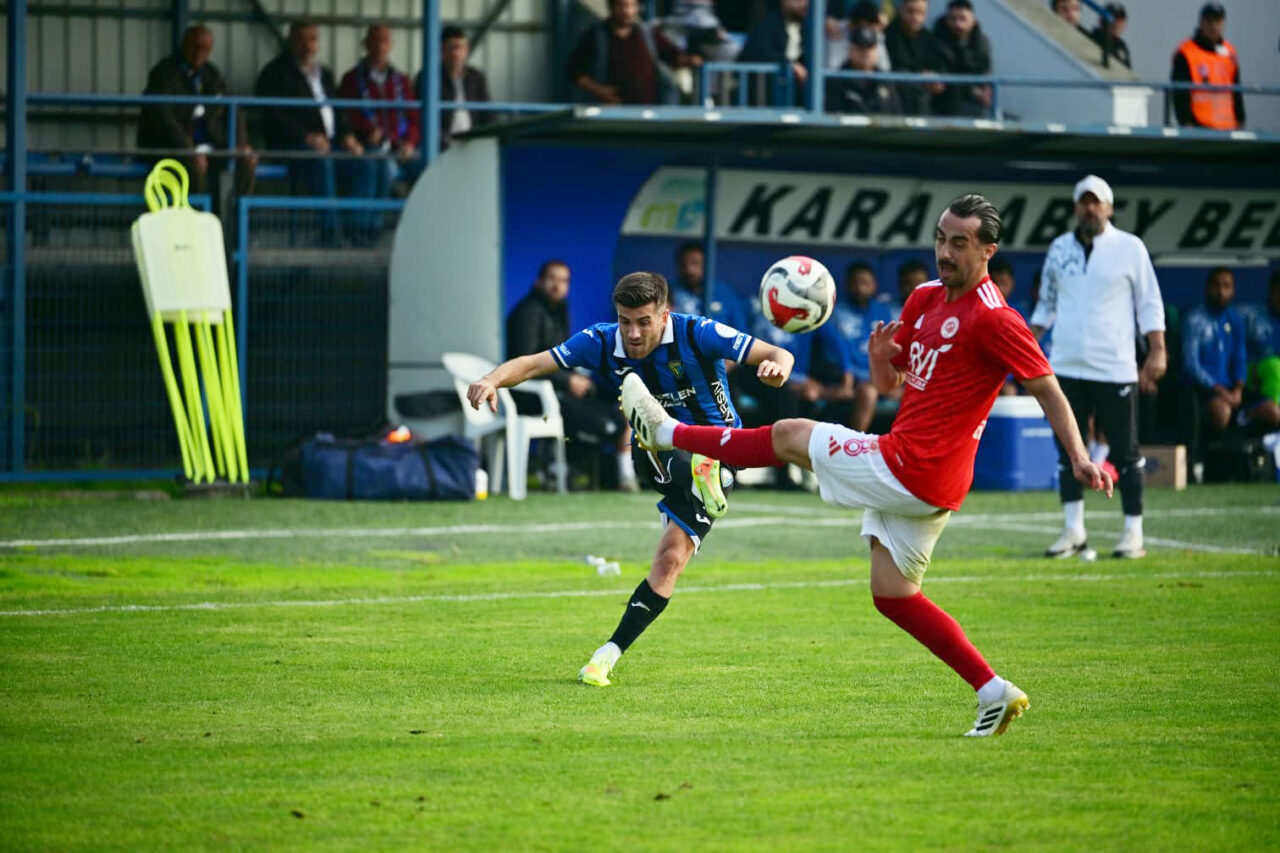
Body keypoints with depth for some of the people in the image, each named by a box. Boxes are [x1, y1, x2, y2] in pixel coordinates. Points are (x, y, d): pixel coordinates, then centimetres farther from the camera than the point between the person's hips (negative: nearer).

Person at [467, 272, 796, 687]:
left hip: (717, 454, -4)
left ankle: (611, 653, -12)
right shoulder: (602, 343, -11)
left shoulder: (697, 334, -20)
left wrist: (776, 366, -47)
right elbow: (532, 364, -14)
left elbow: (779, 355, -22)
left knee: (671, 558, -17)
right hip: (664, 458, 4)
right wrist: (493, 379, -35)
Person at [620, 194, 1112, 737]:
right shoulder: (925, 300, 13)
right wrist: (880, 358, -3)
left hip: (910, 469, -9)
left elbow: (1048, 389, -12)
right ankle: (993, 691, 9)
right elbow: (889, 384, 20)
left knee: (790, 436, 7)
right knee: (892, 594, 13)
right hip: (923, 482, 9)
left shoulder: (992, 319, -13)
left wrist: (1080, 458, -22)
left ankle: (665, 432, 24)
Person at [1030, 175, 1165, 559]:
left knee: (1125, 452, -1)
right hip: (1066, 368, 4)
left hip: (1115, 369, -4)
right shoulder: (1060, 248, 10)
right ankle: (1073, 531, 11)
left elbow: (1150, 304, 1)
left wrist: (1157, 351, -8)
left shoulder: (1130, 248, 0)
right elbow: (1047, 303, 18)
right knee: (1067, 450, 4)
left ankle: (1133, 531, 5)